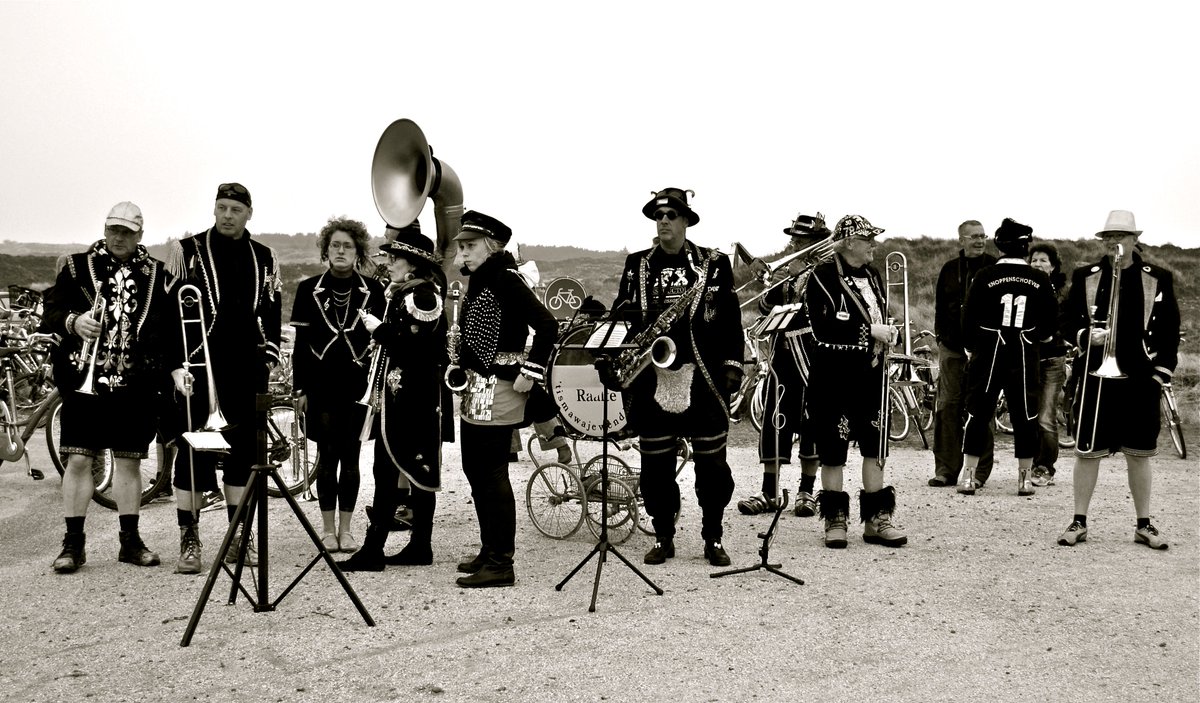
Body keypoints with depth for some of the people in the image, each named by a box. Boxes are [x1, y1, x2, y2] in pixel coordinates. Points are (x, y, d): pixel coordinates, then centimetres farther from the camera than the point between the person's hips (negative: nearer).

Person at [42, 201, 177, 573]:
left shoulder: (157, 274, 10)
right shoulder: (78, 266, 6)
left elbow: (171, 326, 12)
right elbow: (51, 312, 2)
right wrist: (73, 322, -18)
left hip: (136, 384, 2)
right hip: (84, 378, -1)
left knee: (129, 459, 8)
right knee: (78, 459, -3)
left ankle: (130, 539, 17)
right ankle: (73, 542, 6)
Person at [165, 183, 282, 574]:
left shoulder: (265, 258, 12)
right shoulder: (187, 251, 2)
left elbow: (272, 312, 17)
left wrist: (269, 355, 5)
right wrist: (177, 365, -8)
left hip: (248, 372, 3)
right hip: (199, 368, -3)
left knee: (244, 452, 7)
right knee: (194, 452, -2)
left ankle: (239, 539, 17)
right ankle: (189, 542, 5)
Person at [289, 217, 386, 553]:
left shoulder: (373, 291, 2)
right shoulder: (309, 289, 2)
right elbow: (301, 343, 3)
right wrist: (300, 388, -1)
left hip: (358, 384, 0)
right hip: (321, 384, 0)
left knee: (350, 456, 5)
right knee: (327, 455, 4)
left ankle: (346, 528, 14)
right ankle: (328, 529, 12)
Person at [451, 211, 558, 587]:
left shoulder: (505, 279, -14)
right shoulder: (479, 280, 14)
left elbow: (547, 324, -21)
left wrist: (529, 372, -20)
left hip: (497, 388, -10)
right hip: (475, 389, 10)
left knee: (492, 473, -7)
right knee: (475, 470, 16)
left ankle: (501, 564, 0)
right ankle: (489, 551, 27)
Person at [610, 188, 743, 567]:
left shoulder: (714, 264, 4)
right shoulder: (637, 264, 10)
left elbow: (731, 319, 4)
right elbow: (620, 309, 9)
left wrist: (732, 365, -2)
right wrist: (637, 329, -12)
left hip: (703, 376, -2)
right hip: (653, 377, 2)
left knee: (712, 462, 2)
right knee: (655, 463, 5)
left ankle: (713, 539, 13)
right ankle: (663, 538, 17)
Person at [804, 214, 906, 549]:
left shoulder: (874, 277, 12)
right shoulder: (822, 277, -9)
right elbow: (823, 328, -19)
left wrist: (885, 337, 1)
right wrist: (869, 331, -21)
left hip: (871, 374, 6)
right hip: (834, 375, -6)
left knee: (875, 446, 6)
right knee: (833, 449, 3)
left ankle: (876, 519, 15)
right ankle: (835, 520, 14)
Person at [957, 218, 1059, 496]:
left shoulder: (984, 277, -7)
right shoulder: (1040, 280, -2)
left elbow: (969, 317, -3)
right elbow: (1051, 320, 5)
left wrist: (970, 348, 11)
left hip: (988, 352, -1)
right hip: (1025, 356, 1)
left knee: (978, 411, 6)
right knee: (1025, 414, 9)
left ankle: (968, 475, 6)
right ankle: (1025, 477, 13)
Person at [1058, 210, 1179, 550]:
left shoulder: (1158, 280, 5)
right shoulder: (1085, 277, 5)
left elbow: (1170, 331, 6)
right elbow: (1067, 321, 6)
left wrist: (1161, 374, -1)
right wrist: (1086, 335, -14)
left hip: (1140, 380, 0)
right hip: (1095, 377, 0)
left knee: (1139, 454, 7)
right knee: (1087, 451, 3)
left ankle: (1144, 525, 17)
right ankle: (1079, 522, 13)